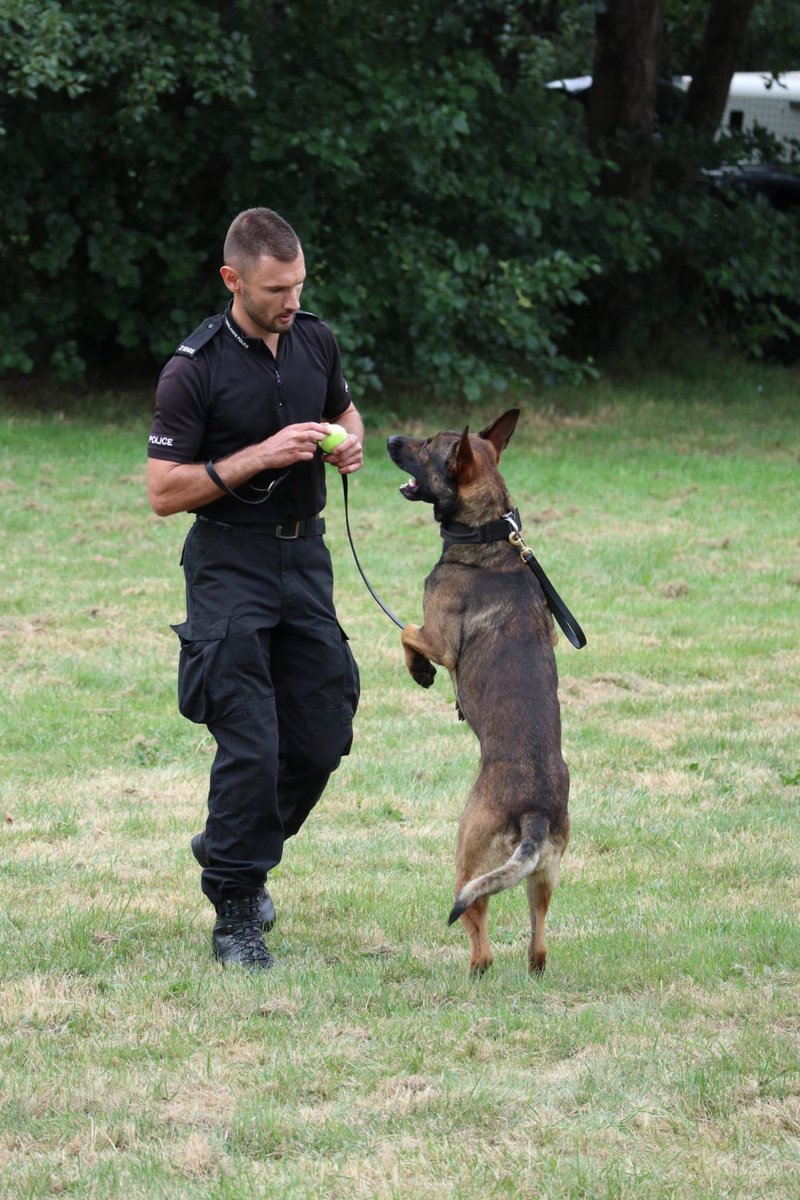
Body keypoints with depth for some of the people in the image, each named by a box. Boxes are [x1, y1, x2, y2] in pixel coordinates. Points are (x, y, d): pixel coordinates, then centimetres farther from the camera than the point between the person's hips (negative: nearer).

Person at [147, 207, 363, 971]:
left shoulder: (314, 341, 3)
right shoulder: (195, 370, -14)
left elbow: (345, 411, 23)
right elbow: (163, 492, -15)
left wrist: (351, 444, -1)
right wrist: (262, 456, -23)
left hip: (305, 554, 6)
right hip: (230, 559, -6)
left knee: (322, 736, 6)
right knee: (251, 744, -10)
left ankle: (235, 852, 30)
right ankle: (235, 916, 1)